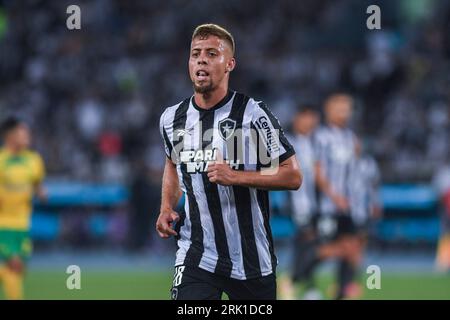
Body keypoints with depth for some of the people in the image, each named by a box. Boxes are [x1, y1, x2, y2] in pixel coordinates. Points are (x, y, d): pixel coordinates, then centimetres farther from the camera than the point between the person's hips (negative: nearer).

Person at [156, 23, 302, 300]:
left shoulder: (253, 113, -9)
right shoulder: (172, 119, 5)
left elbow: (293, 176, -9)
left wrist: (236, 176, -20)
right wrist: (167, 209, 10)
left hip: (253, 260, -2)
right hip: (196, 255, 2)